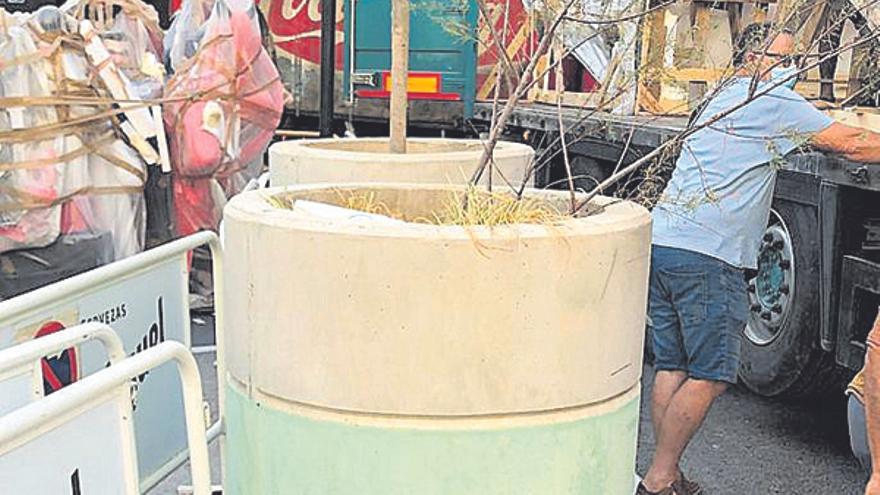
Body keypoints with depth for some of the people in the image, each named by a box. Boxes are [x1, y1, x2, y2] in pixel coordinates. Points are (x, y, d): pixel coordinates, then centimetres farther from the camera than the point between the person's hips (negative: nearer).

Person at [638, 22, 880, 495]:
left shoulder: (720, 97, 24)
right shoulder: (775, 101, -1)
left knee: (671, 366, 10)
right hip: (706, 256, -8)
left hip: (660, 243, 9)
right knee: (709, 375, -1)